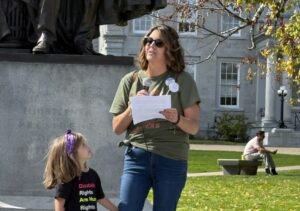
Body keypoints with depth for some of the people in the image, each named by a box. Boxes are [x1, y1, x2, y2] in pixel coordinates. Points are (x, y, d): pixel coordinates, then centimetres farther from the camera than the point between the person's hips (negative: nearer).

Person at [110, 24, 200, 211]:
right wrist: (133, 107, -10)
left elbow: (194, 127, -1)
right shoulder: (131, 80, 8)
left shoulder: (182, 80, 1)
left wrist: (176, 118, -22)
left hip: (171, 160, -1)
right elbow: (117, 128, 8)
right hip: (137, 157, 2)